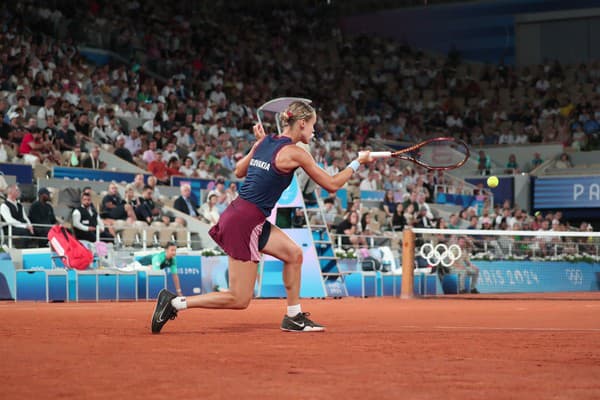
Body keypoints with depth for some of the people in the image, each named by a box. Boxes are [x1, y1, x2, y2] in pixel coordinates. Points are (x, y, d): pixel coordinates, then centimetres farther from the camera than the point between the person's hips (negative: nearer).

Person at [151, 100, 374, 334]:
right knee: (239, 300, -3)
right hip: (244, 224, -9)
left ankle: (294, 317, 20)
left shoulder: (264, 142, 9)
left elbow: (239, 171, 24)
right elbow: (332, 185, -5)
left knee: (294, 253, 15)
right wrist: (357, 163, 8)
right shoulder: (295, 153, -12)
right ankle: (175, 302, -4)